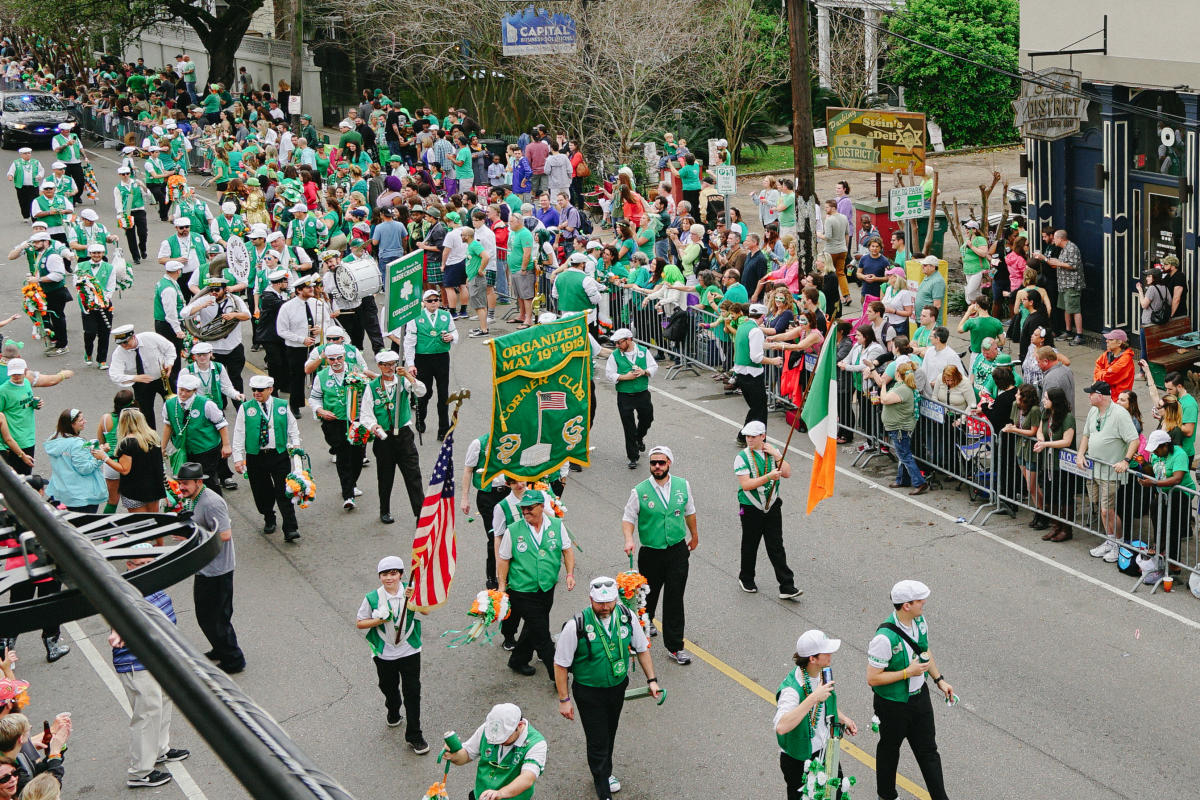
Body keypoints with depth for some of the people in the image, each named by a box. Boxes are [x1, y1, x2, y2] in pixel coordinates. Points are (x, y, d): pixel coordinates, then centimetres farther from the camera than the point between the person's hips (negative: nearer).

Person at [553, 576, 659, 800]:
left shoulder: (627, 617, -12)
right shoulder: (576, 626, -25)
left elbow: (642, 648, 5)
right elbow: (560, 664, -15)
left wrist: (651, 679, 2)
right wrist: (564, 699, -12)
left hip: (618, 687, 5)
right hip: (589, 692, -4)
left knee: (610, 733, 23)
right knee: (597, 740, 1)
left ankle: (605, 772, 49)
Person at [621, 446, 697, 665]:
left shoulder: (682, 485, -1)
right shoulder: (639, 491, -10)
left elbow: (689, 511, 15)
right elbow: (628, 518, -4)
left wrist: (694, 535, 25)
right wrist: (628, 539, -21)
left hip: (678, 550, 1)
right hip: (651, 552, -1)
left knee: (675, 598, -2)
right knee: (649, 592, 16)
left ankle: (675, 647, 4)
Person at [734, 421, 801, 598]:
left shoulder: (773, 452, 3)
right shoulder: (742, 457, -11)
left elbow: (787, 473, -3)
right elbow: (746, 484, -19)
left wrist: (776, 456, -14)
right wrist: (769, 476, -25)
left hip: (772, 507, 3)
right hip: (751, 508, -2)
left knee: (776, 547, 2)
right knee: (750, 546, 11)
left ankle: (787, 587, 1)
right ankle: (746, 580, 33)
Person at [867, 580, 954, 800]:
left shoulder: (920, 621, -7)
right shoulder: (885, 638, -32)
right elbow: (872, 679, -27)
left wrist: (939, 679, 6)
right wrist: (908, 672, -26)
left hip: (919, 696, 6)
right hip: (893, 705, -6)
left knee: (928, 750, 15)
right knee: (889, 749, 18)